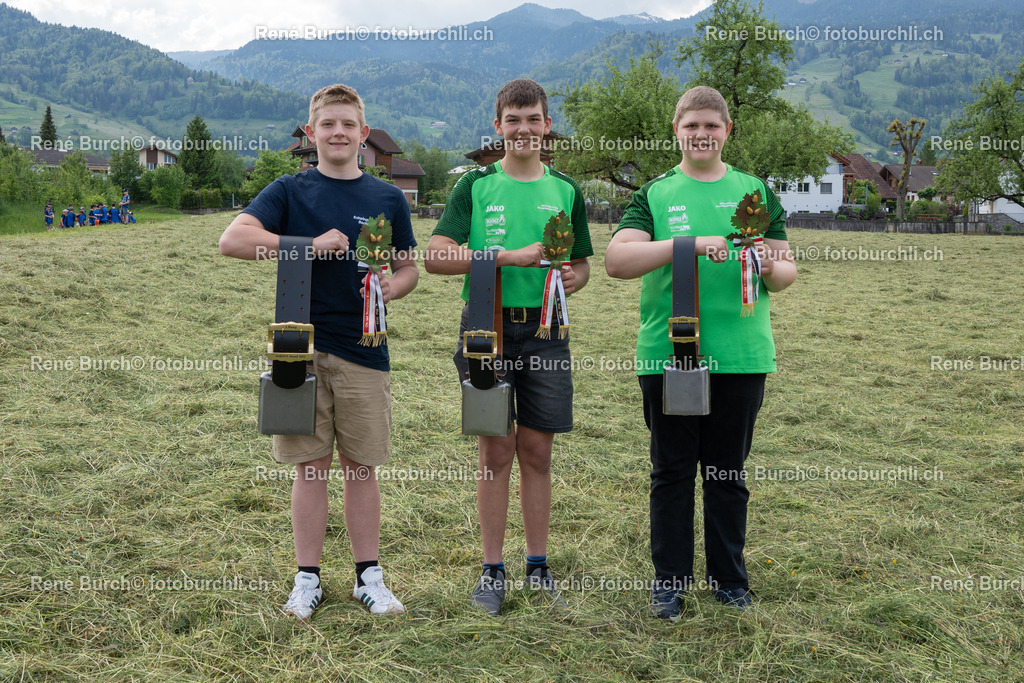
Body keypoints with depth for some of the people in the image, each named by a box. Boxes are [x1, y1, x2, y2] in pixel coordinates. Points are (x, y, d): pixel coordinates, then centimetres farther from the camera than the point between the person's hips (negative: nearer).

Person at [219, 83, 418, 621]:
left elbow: (408, 269, 14)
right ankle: (307, 578, 19)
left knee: (361, 466, 8)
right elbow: (232, 239, -10)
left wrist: (392, 288, -9)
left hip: (363, 350, 1)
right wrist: (311, 245, -17)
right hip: (302, 348, -1)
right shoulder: (290, 191, 3)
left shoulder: (388, 199, 8)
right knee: (311, 465, 6)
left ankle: (368, 577, 20)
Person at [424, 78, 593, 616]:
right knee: (496, 451, 3)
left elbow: (581, 263, 17)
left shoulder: (565, 191, 10)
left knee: (537, 451, 7)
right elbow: (435, 256, -9)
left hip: (543, 328, 2)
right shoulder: (476, 185, 1)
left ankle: (537, 564, 20)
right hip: (487, 326, -2)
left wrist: (572, 279, -7)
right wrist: (511, 256, -18)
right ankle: (492, 568, 15)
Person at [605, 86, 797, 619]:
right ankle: (669, 578, 20)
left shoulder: (755, 192, 11)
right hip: (667, 355, -1)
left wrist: (771, 270, -13)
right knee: (672, 470, 7)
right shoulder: (654, 194, 4)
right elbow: (616, 260, -11)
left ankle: (729, 577, 25)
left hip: (740, 356, 1)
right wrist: (685, 244, -22)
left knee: (727, 473, 11)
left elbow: (787, 268, 12)